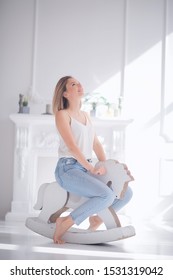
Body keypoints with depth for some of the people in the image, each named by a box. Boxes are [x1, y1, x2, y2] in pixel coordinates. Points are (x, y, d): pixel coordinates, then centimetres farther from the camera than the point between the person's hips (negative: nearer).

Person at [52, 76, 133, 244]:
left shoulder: (86, 115, 19)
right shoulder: (62, 115, -4)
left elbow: (96, 143, 17)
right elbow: (71, 145, -14)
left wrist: (105, 166, 5)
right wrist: (91, 168, -19)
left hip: (85, 170, 8)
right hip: (68, 169, -8)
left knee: (126, 193, 1)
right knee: (107, 195, -28)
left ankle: (97, 218, 16)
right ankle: (65, 222, -16)